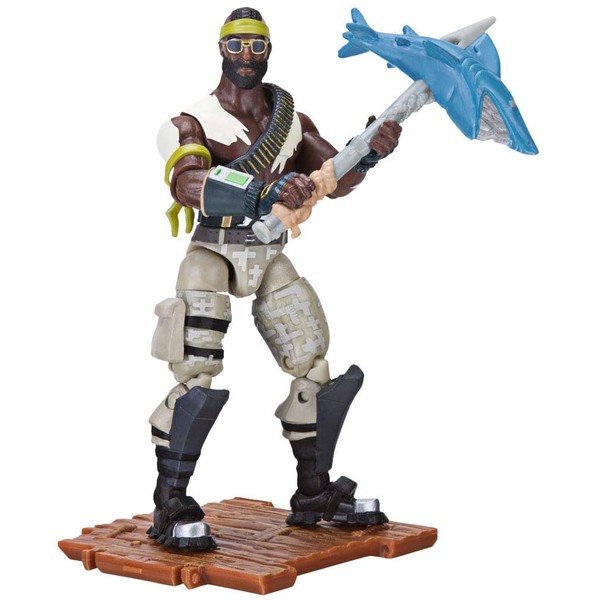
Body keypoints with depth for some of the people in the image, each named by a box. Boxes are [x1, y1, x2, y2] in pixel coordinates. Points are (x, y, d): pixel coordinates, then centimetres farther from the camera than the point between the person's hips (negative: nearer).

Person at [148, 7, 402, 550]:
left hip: (271, 259, 6)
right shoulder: (195, 122, -6)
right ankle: (171, 510, -10)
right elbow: (187, 184, -26)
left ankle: (315, 495, 19)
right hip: (215, 253, -5)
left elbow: (334, 179, 5)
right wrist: (263, 191, -44)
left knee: (315, 366, 5)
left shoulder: (292, 121, 11)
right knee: (198, 376, -19)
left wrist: (371, 152, -18)